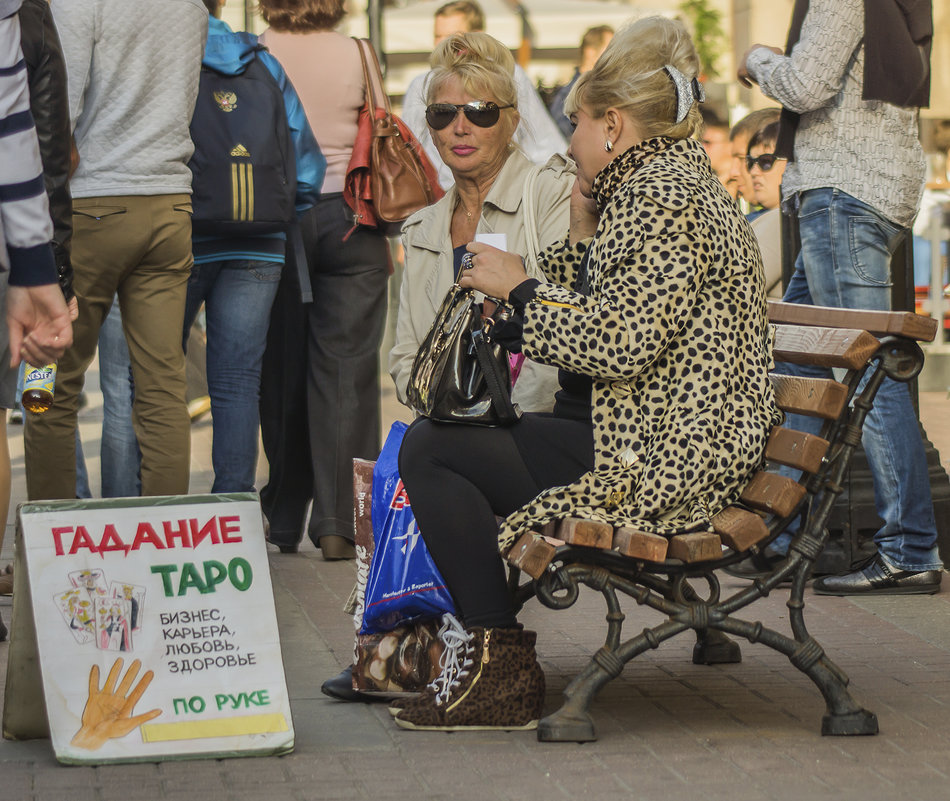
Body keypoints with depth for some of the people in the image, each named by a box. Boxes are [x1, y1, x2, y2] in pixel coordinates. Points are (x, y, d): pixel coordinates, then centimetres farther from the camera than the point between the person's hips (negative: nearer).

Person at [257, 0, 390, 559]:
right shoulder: (357, 55, -1)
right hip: (350, 218, 0)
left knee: (282, 373, 8)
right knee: (346, 372, 0)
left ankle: (284, 522, 13)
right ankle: (339, 523, -5)